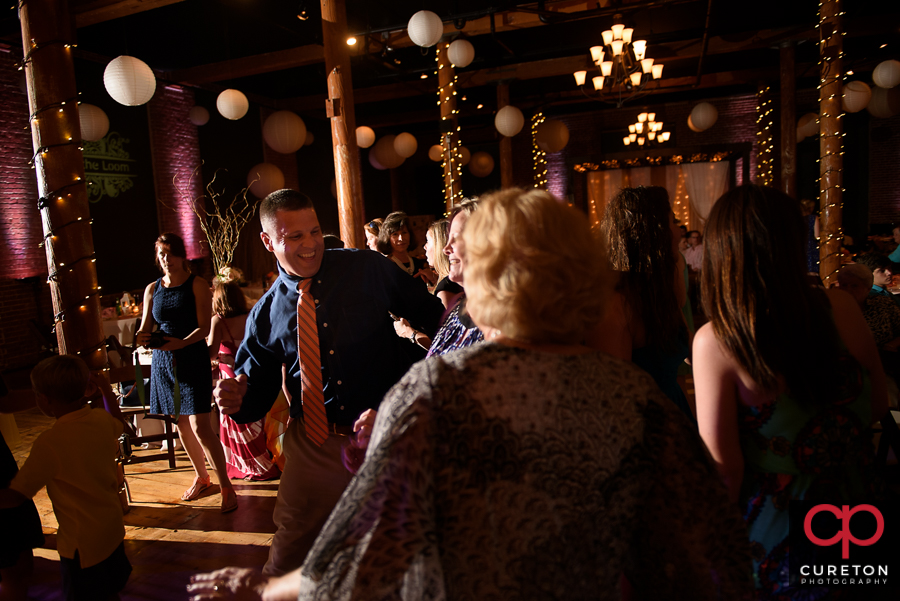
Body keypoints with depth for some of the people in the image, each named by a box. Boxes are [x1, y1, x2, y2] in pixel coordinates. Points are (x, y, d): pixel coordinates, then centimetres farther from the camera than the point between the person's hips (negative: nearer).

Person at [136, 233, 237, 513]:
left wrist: (182, 343, -28)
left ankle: (226, 486, -2)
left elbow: (204, 327, -10)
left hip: (193, 358, -5)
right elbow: (145, 327, 10)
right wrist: (142, 338, -13)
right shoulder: (152, 289, 11)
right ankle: (201, 477, 31)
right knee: (181, 423, 13)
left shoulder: (197, 285, -3)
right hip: (164, 362, 5)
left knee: (200, 426, -11)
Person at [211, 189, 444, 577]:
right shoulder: (266, 315, 0)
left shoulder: (368, 269, -6)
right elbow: (257, 395, 8)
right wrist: (236, 401, -14)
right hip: (314, 447, 1)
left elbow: (429, 313, 2)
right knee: (287, 564, 15)